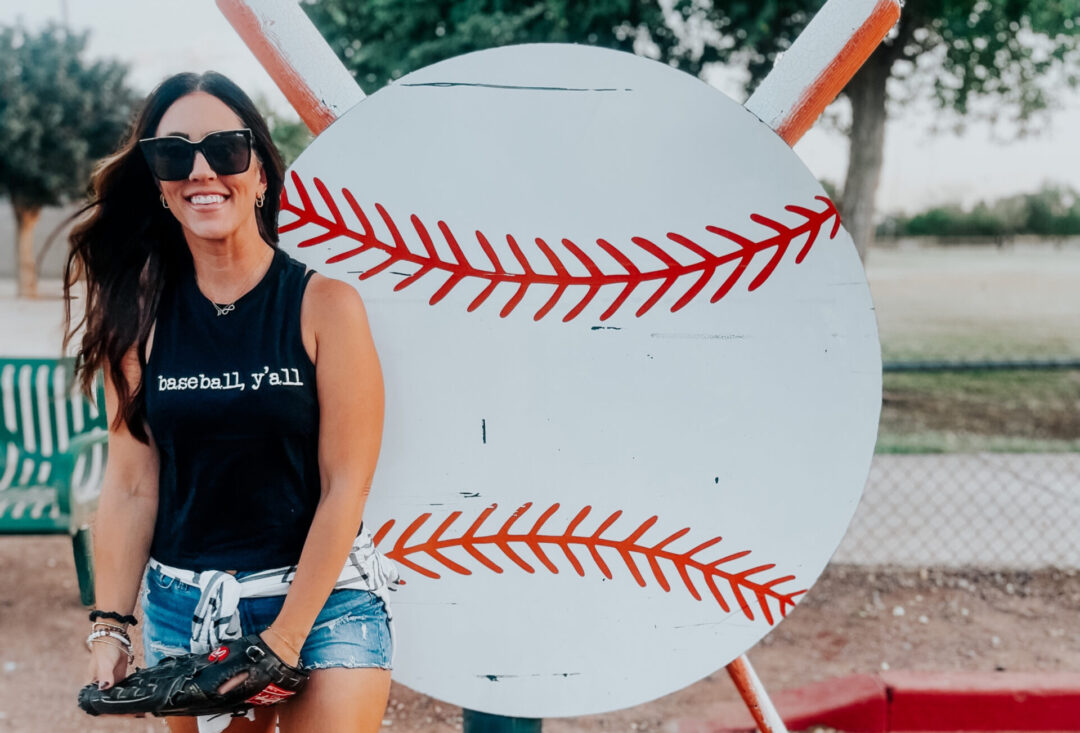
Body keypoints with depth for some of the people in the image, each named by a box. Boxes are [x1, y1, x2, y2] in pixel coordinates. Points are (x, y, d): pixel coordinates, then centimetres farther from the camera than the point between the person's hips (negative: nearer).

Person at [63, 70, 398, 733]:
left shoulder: (325, 303, -8)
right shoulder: (141, 313, 1)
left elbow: (345, 486, -11)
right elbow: (130, 486, 1)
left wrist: (286, 637, -13)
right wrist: (110, 625, -4)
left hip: (321, 601, -3)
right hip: (182, 610, 3)